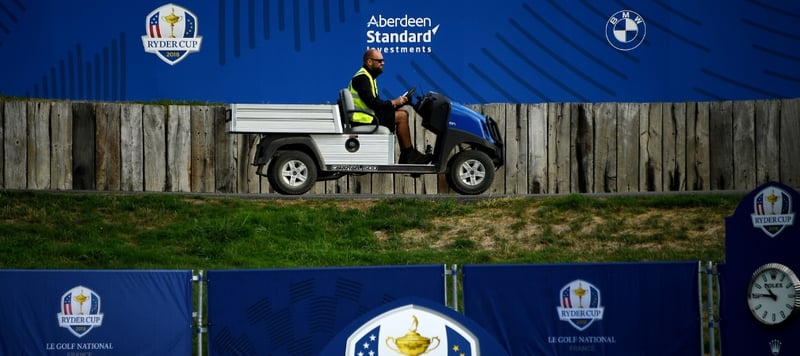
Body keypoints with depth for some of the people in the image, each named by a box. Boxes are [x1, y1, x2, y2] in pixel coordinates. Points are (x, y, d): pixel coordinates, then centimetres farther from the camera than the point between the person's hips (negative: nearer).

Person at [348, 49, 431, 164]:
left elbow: (377, 102, 14)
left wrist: (397, 102, 0)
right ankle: (410, 154, -7)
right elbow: (372, 103, -23)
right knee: (401, 116, -15)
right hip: (363, 119, -11)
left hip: (369, 114, 11)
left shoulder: (369, 77, 19)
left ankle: (404, 158, 3)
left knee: (403, 112, 8)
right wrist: (393, 103, -15)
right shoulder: (362, 78, -14)